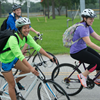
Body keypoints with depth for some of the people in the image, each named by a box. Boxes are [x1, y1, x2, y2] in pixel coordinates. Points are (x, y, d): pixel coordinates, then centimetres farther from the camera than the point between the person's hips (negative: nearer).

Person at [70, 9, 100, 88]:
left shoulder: (88, 26, 5)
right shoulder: (82, 28, -26)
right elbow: (89, 43, -32)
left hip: (84, 48, 9)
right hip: (77, 52, -9)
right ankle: (82, 76, -1)